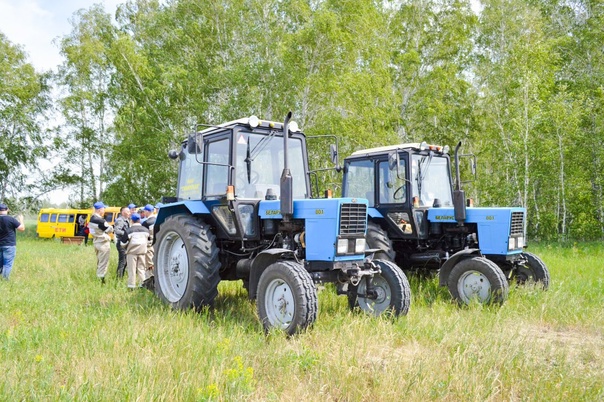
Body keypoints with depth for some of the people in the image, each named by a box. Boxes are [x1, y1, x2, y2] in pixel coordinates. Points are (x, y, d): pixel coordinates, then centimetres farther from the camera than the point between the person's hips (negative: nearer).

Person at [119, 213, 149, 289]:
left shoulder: (129, 230, -10)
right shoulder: (145, 230, 6)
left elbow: (123, 243, -6)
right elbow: (148, 241, 18)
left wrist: (126, 247, 14)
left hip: (132, 252, -4)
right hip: (142, 251, 4)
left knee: (132, 270, 3)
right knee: (141, 269, 12)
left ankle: (131, 286, 5)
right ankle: (142, 285, 13)